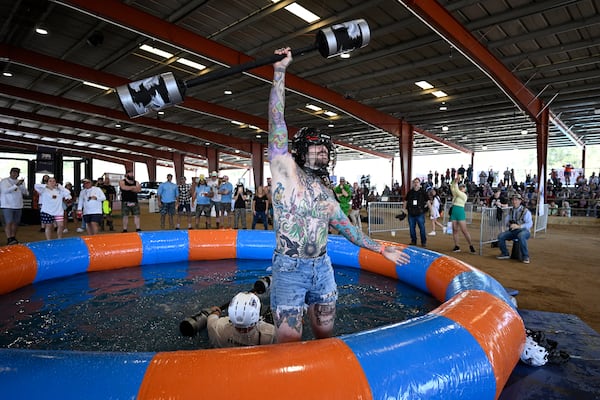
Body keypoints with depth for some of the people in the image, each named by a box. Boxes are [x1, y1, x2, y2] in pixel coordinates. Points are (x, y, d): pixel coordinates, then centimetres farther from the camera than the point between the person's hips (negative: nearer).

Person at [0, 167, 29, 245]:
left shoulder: (20, 182, 14)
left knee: (15, 223, 9)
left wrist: (21, 186, -8)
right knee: (8, 223, -10)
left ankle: (13, 238, 17)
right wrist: (16, 185, -27)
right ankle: (9, 239, -12)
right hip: (7, 206, -5)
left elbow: (26, 193, 8)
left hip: (18, 206, 5)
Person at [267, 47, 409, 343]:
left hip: (323, 268, 6)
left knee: (325, 336, 15)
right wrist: (280, 70, -12)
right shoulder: (285, 170, -4)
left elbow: (347, 227, 20)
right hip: (289, 269, -5)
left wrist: (381, 249, 23)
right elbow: (276, 121, -11)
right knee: (289, 345, -1)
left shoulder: (326, 191, 13)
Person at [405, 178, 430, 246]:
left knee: (422, 228, -1)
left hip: (420, 214, -3)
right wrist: (405, 209, 8)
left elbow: (428, 201, 3)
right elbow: (406, 201, 16)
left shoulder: (422, 192, 1)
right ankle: (413, 241, 20)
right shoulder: (410, 192, 8)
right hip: (411, 214, 3)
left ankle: (424, 242, 9)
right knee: (412, 228, 8)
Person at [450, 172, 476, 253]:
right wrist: (454, 181, -1)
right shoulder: (456, 194, 14)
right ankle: (456, 246, 7)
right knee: (454, 230, 4)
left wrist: (456, 182, -8)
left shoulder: (464, 195, -5)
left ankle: (471, 245, 4)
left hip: (460, 212, -7)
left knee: (464, 230, -6)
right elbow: (452, 188, 11)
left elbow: (456, 190, -14)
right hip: (454, 212, 7)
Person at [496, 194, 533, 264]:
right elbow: (506, 220, 13)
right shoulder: (511, 211, 13)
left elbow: (530, 224, -12)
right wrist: (509, 224, -10)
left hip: (523, 230, -5)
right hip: (512, 231, 5)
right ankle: (505, 254, 0)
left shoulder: (526, 211, -4)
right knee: (501, 236, -19)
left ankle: (525, 256, -23)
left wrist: (518, 226, -25)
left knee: (521, 236, -40)